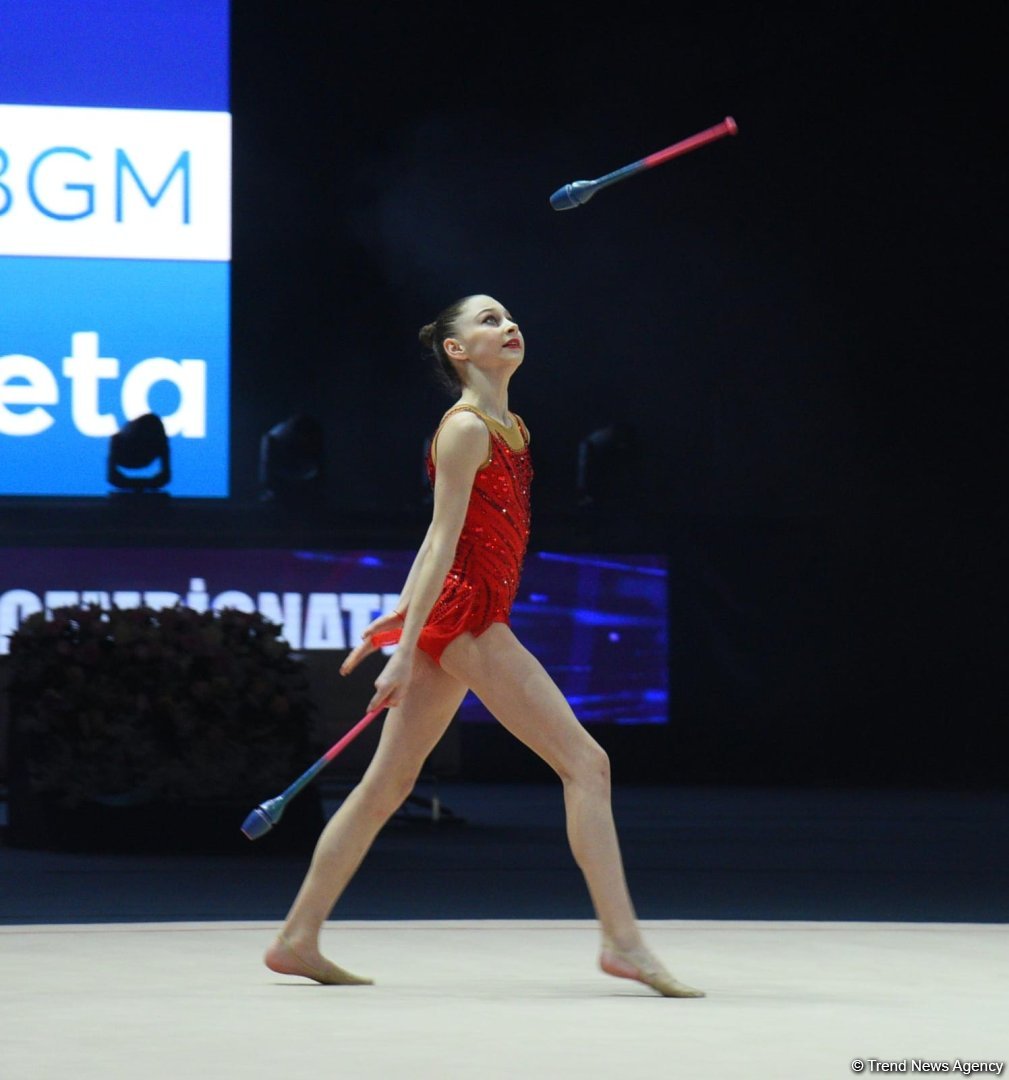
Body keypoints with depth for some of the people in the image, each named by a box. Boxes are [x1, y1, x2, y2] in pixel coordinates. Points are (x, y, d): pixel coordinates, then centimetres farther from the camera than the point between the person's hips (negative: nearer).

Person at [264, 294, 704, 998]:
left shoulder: (510, 428, 17)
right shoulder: (466, 429, -12)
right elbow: (444, 542, -17)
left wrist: (406, 613, 21)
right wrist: (407, 650, -19)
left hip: (461, 616, 10)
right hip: (467, 617, -10)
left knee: (388, 785, 11)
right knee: (585, 762, -10)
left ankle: (298, 939, 15)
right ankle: (623, 941, -11)